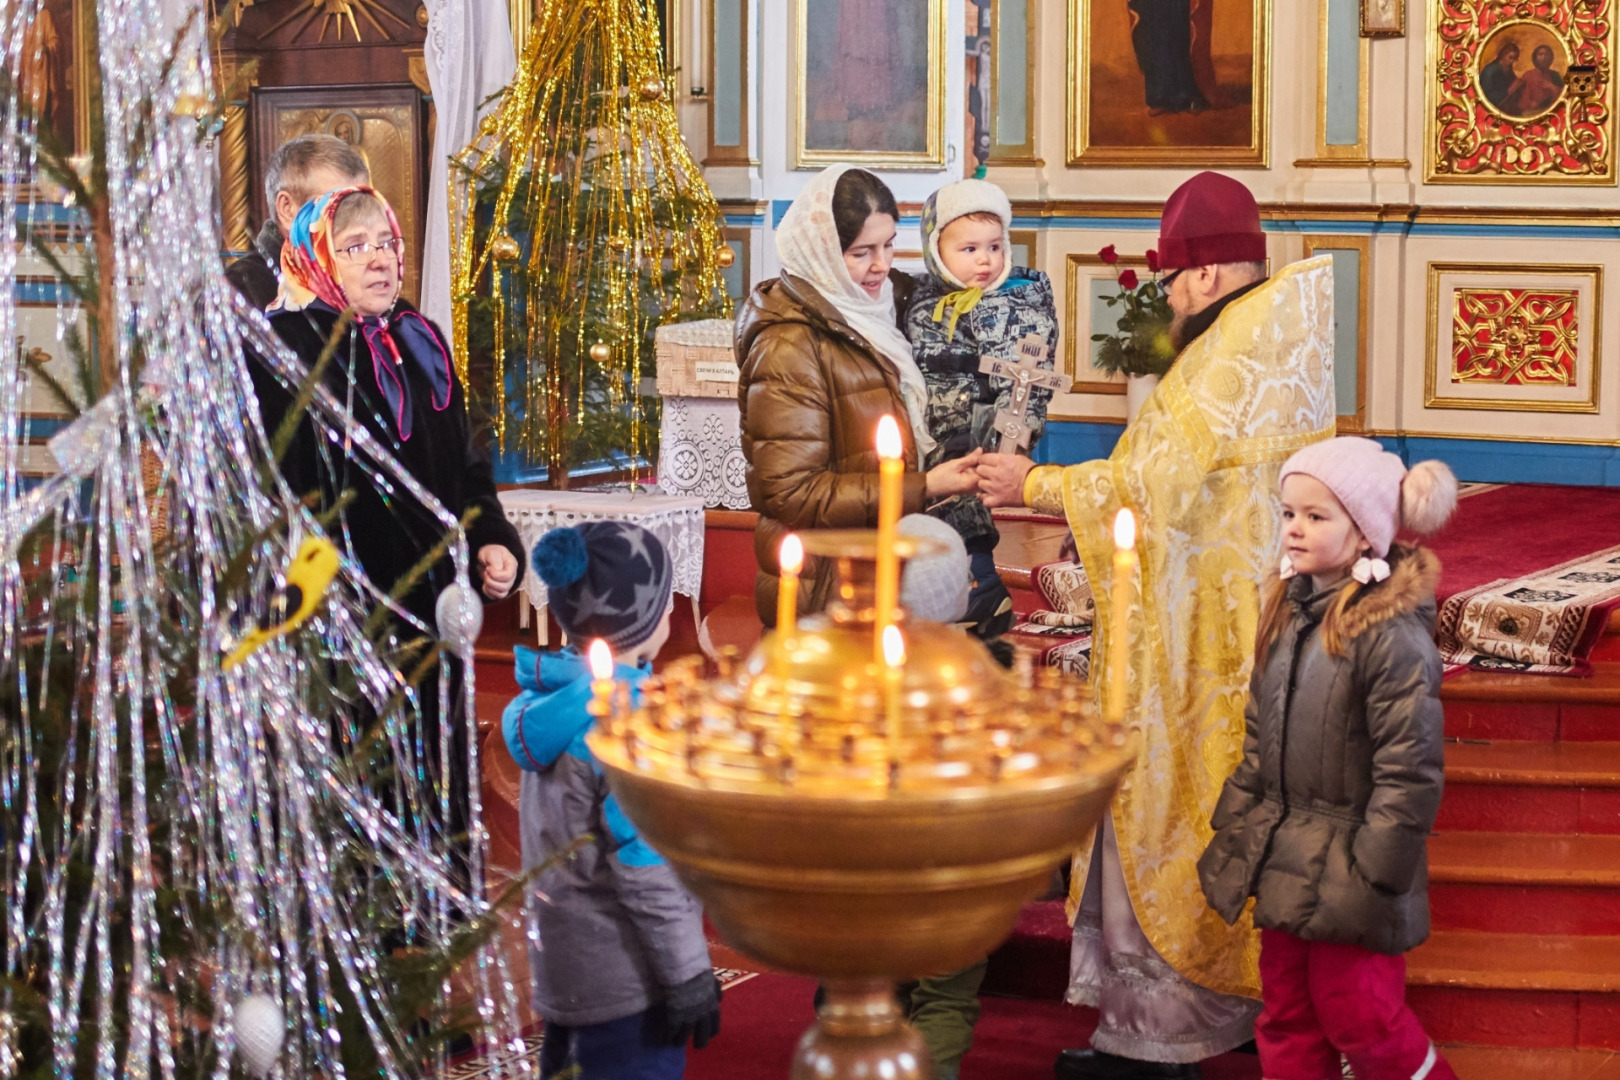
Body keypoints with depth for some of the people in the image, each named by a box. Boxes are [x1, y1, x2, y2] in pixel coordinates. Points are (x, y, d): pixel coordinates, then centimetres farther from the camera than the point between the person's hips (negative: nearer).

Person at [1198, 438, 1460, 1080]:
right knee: (1286, 1014, 14)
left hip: (1349, 861, -8)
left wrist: (1374, 873, -18)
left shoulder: (1393, 634, -19)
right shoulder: (1289, 612, 6)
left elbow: (1408, 770, -19)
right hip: (1282, 858, 8)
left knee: (1356, 1016, 0)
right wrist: (1234, 825, 12)